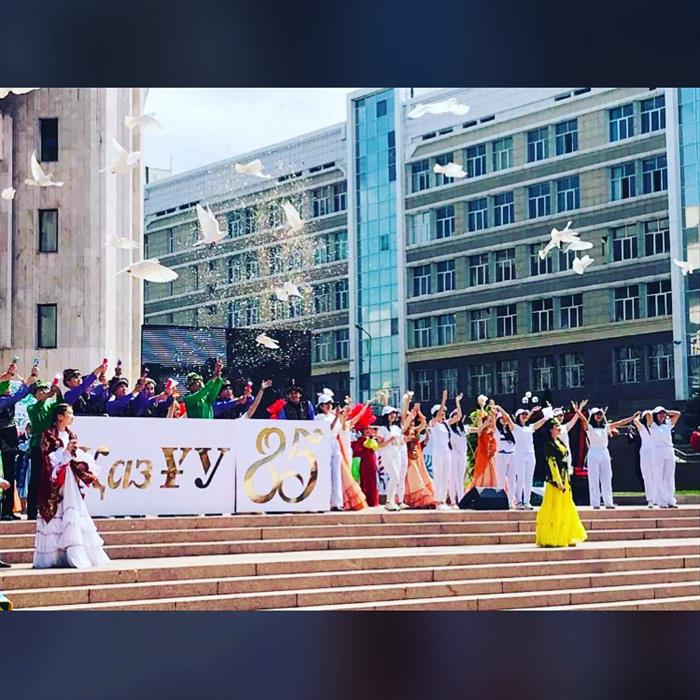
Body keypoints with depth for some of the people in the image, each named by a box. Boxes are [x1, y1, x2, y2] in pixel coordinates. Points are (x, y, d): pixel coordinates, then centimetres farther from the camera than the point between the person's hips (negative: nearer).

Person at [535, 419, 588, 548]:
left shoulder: (560, 442, 15)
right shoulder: (549, 445, -11)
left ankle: (565, 538, 18)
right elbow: (552, 463, -16)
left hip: (564, 478, 9)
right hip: (555, 479, -9)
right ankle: (552, 539, 0)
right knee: (555, 509, -5)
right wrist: (558, 481, -20)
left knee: (566, 508, 11)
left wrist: (566, 480, 16)